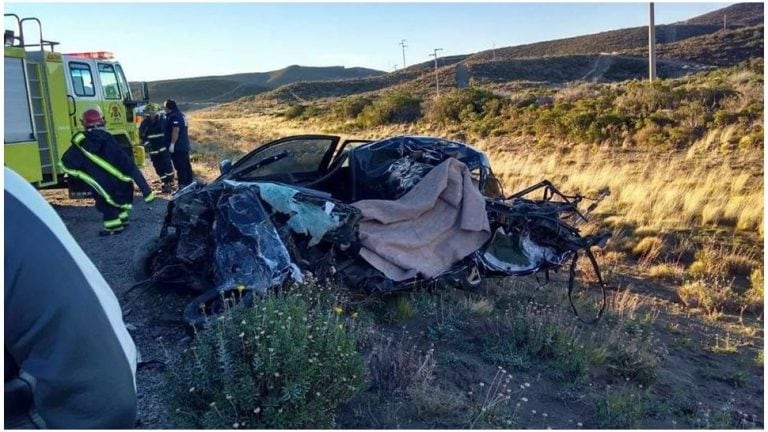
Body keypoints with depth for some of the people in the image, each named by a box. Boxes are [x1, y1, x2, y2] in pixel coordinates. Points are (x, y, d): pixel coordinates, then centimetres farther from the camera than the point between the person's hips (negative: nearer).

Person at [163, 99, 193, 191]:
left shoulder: (174, 117, -15)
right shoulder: (181, 114, 16)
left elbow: (175, 131, -23)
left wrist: (172, 144, -22)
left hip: (177, 146, -10)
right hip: (184, 145, 10)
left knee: (180, 167, -9)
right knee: (186, 166, 13)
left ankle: (182, 186, -9)